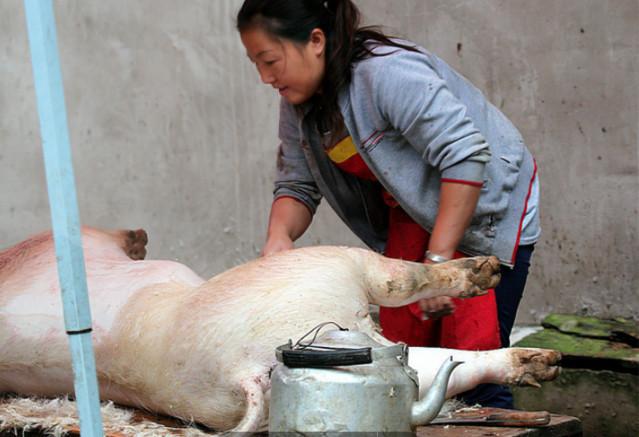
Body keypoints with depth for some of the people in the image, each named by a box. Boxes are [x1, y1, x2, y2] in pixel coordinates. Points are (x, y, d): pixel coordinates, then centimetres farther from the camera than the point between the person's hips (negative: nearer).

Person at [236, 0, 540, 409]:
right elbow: (298, 185, 2)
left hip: (487, 208, -8)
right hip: (413, 216, 8)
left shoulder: (386, 72, -29)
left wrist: (438, 259, -31)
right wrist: (279, 236, -20)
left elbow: (466, 156, -31)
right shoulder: (298, 104, -2)